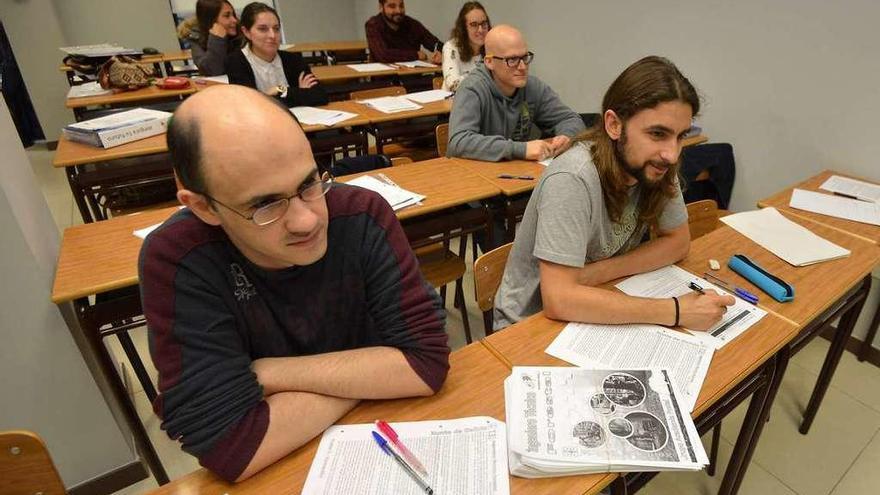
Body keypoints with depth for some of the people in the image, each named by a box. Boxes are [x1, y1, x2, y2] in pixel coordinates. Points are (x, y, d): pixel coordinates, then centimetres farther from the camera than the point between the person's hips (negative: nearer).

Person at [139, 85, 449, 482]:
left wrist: (270, 374, -19)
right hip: (277, 469, -1)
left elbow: (427, 361, -19)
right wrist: (371, 376, -17)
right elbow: (230, 448, -24)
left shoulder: (363, 216, -17)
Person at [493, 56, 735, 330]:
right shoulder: (572, 179, -29)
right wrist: (675, 311, -28)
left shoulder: (654, 164, -11)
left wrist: (598, 272, -16)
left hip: (596, 313, 6)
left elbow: (678, 242, 0)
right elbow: (558, 300, -33)